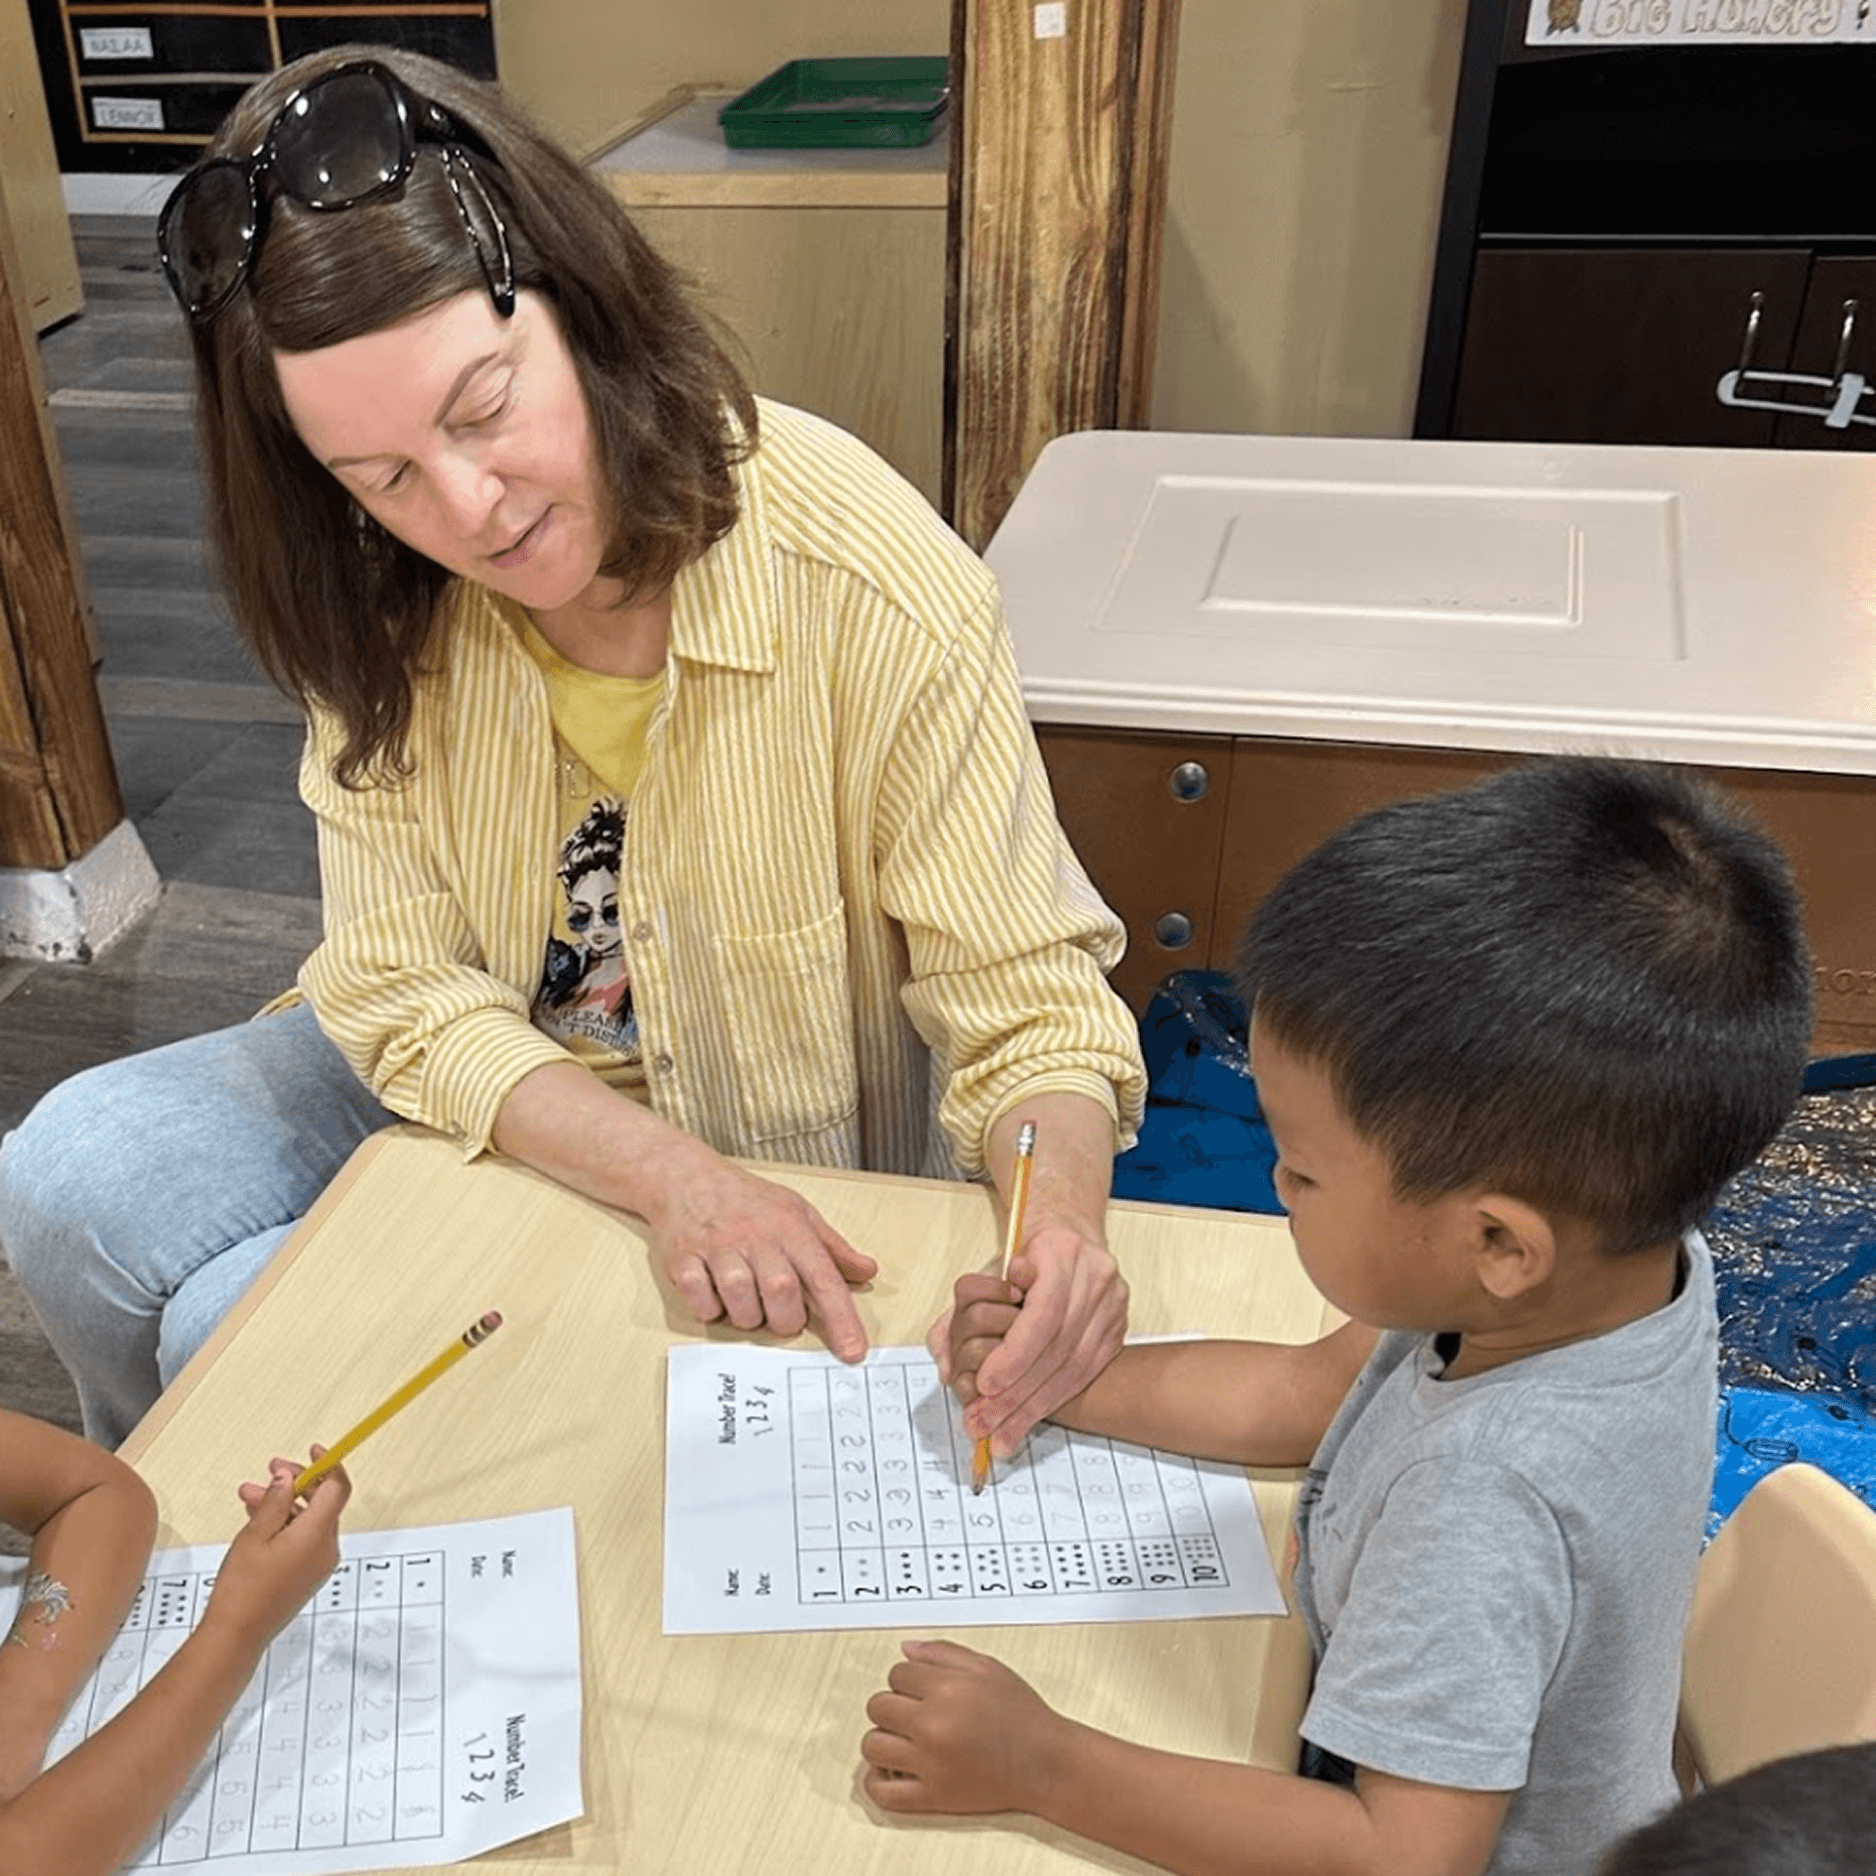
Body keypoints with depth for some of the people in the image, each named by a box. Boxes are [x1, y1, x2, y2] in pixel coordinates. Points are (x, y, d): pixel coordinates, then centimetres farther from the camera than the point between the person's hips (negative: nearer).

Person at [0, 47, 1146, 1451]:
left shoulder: (882, 598, -28)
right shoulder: (387, 597, -14)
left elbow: (1027, 998, -22)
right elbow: (407, 989, -14)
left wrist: (1062, 1208, -43)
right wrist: (669, 1174, -30)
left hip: (785, 1169, -4)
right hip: (488, 1092, 5)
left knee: (242, 1326, -18)